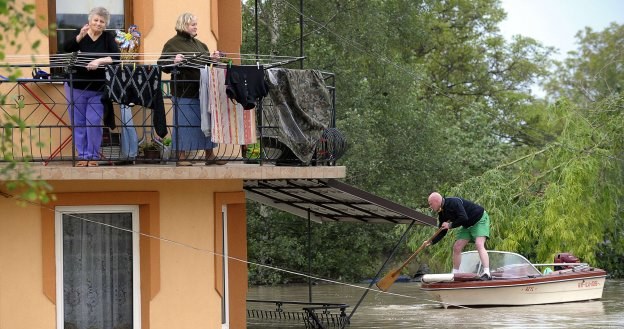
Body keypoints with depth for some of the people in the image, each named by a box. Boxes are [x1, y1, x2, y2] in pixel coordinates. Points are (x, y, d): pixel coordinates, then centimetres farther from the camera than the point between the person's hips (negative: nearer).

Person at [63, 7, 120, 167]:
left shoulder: (108, 38, -2)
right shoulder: (80, 33, -1)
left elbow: (117, 56, -15)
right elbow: (66, 48, -15)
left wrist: (99, 61, -31)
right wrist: (80, 36, -31)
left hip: (97, 89, -1)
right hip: (76, 86, 1)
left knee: (94, 122, -4)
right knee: (78, 122, 6)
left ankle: (93, 156, 8)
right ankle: (82, 156, 15)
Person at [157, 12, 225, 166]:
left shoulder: (200, 44, 18)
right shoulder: (173, 44, -3)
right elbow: (162, 64, -9)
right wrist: (174, 61, -27)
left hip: (202, 89, 7)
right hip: (184, 90, -7)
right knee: (183, 123, -2)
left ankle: (210, 156, 15)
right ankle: (181, 157, 4)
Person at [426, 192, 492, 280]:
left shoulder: (453, 202, -27)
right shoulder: (442, 214, 0)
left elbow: (464, 218, -36)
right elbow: (442, 232, 5)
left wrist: (450, 225, -24)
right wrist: (432, 242, -8)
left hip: (480, 219, -9)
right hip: (468, 225, 9)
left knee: (479, 244, -25)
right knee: (456, 247, 2)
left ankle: (487, 274, -33)